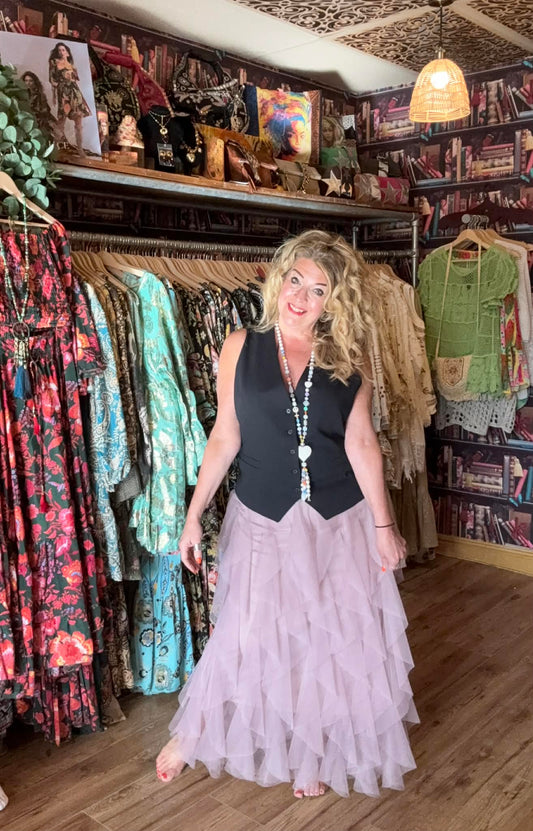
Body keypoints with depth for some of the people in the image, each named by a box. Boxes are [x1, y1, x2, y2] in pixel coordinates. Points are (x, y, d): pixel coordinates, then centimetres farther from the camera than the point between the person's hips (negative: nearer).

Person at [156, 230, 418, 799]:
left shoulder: (348, 359, -2)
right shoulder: (241, 348, -3)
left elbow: (361, 444, -3)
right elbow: (224, 437, -1)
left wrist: (384, 525, -4)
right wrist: (193, 515, -2)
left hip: (338, 522, 1)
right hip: (262, 517, -1)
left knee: (332, 640, 11)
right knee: (247, 634, 7)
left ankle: (316, 752, 36)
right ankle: (193, 731, 34)